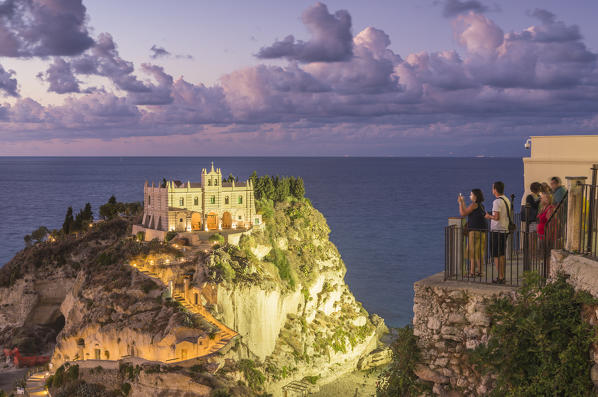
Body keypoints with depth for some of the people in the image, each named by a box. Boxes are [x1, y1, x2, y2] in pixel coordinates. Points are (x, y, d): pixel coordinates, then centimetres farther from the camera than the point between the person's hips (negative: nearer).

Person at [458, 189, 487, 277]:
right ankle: (479, 271, 14)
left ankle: (472, 272, -7)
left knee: (472, 253, -6)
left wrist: (460, 202, 1)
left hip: (475, 231, -9)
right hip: (482, 231, 9)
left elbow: (463, 213, -9)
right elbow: (466, 213, 24)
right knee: (479, 252, 12)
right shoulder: (481, 205, 17)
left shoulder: (474, 204, -10)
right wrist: (463, 202, 27)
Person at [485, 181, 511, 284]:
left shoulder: (497, 201, -16)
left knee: (497, 255, -4)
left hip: (497, 230, -9)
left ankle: (500, 277, -4)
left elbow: (496, 217, -21)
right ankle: (502, 276, 21)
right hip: (505, 230, 9)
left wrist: (489, 216, -2)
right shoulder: (507, 200, 11)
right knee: (502, 254, 16)